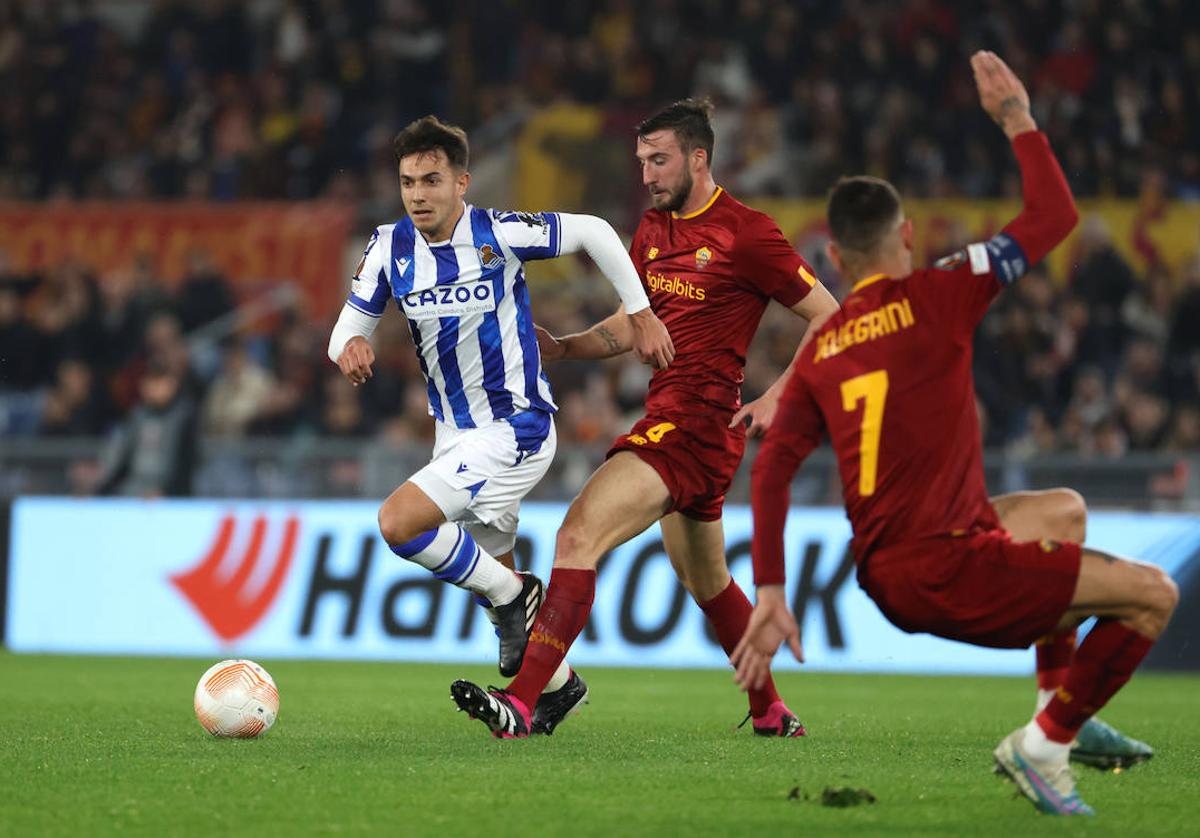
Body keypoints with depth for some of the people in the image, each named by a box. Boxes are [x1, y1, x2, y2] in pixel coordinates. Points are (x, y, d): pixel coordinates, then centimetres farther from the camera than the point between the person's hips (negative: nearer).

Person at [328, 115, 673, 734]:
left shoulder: (498, 234, -18)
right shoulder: (390, 247, -4)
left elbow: (593, 232, -6)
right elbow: (349, 328, -1)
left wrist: (640, 315, -1)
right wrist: (349, 347, -25)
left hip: (515, 429, -7)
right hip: (455, 434, 7)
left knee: (399, 523, -22)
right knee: (492, 572, 16)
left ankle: (512, 596, -2)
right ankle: (559, 685, 37)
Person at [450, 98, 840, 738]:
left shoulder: (746, 234, -10)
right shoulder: (653, 229, 13)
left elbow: (830, 318, -6)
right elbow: (632, 324, 23)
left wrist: (777, 397, -14)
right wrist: (563, 347, 5)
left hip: (696, 419, -9)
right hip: (668, 418, 9)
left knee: (579, 534, -21)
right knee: (707, 583, 22)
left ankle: (521, 703, -27)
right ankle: (771, 713, 37)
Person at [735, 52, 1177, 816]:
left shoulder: (821, 351, 12)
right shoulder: (934, 296, -6)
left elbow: (772, 468, 4)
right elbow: (1055, 215, -1)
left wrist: (771, 596, 4)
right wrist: (1017, 117, 11)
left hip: (886, 575, 8)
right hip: (945, 569, -8)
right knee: (1153, 594, -6)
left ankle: (1071, 717, 28)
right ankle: (1046, 745, -3)